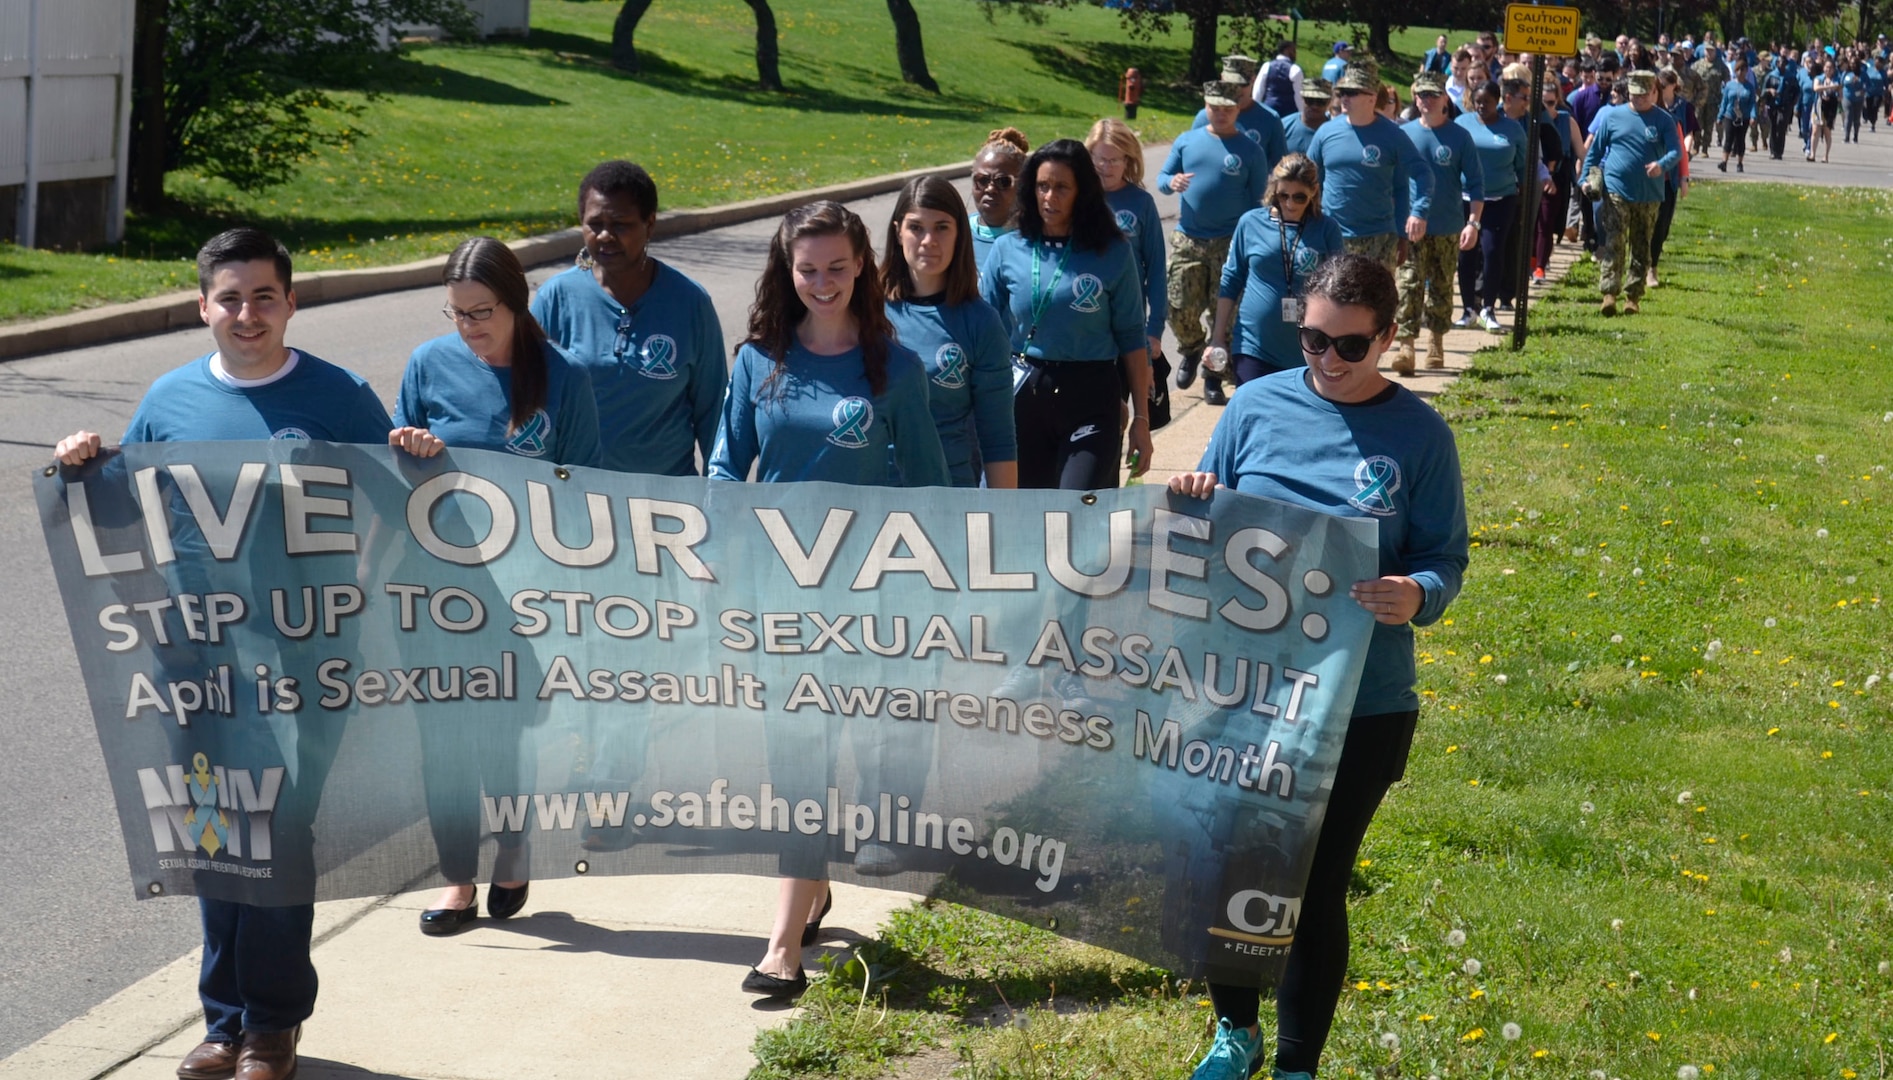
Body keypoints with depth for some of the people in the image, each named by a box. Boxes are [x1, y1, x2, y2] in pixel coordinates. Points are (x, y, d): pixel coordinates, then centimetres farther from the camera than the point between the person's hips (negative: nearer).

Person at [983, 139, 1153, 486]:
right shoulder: (1008, 250, 4)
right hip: (1024, 394, 3)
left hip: (1092, 402, -3)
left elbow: (1131, 337, 3)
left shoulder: (1112, 254, -1)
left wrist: (1141, 418, 1)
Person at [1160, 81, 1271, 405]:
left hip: (1230, 242, -2)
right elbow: (1162, 177, 7)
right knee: (1180, 310, 0)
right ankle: (1192, 350, 32)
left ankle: (1214, 377, 14)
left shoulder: (1250, 151, -1)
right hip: (1187, 240, 2)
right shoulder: (1186, 141, 6)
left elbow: (1258, 202, 1)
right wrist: (1171, 182, -18)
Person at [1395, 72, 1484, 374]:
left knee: (1441, 287, 9)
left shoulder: (1459, 136, 0)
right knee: (1409, 285, -10)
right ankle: (1406, 345, -14)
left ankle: (1436, 342, 22)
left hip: (1448, 228, 0)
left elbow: (1475, 182, 0)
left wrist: (1474, 223, -9)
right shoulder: (1404, 134, 3)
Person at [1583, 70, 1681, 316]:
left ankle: (1633, 296, 13)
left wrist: (1661, 165, -29)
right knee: (1613, 244, -10)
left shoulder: (1663, 121, 3)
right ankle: (1609, 293, -14)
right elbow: (1595, 150, 12)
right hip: (1616, 192, -1)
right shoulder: (1612, 116, 6)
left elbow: (1676, 151, -8)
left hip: (1649, 196, 1)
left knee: (1641, 249, 7)